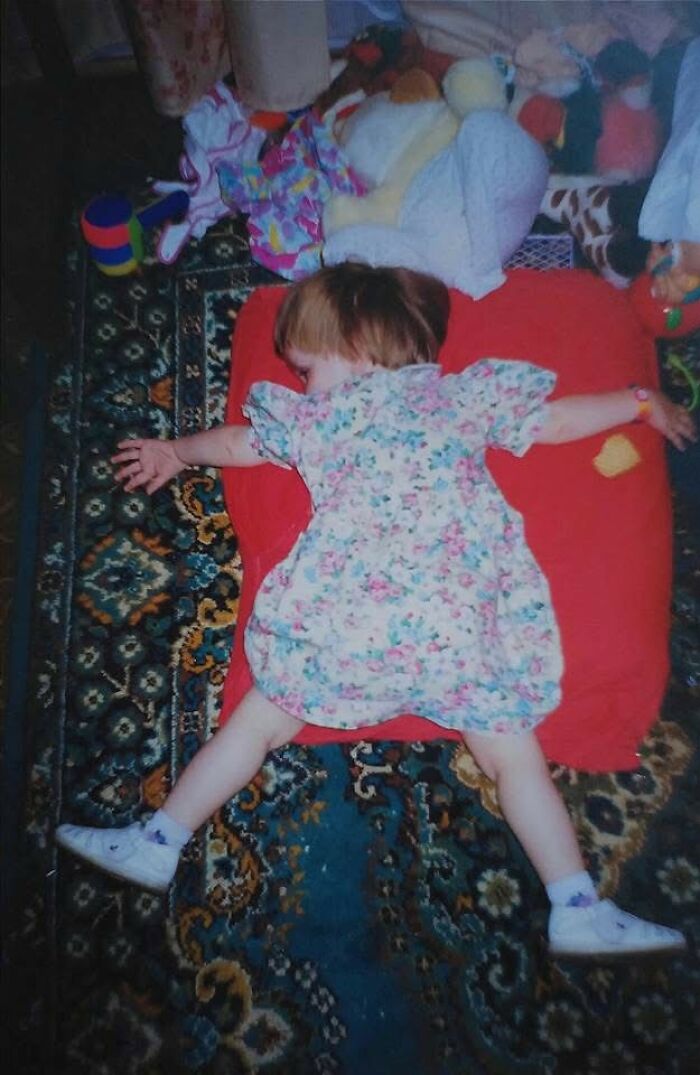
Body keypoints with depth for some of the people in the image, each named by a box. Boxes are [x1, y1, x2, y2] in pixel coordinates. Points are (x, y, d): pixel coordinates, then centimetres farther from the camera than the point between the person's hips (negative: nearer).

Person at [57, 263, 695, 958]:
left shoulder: (314, 415, 18)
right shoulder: (465, 393, 19)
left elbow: (235, 442, 33)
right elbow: (559, 419, 27)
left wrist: (175, 451, 54)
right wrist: (643, 401, 45)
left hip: (343, 616, 0)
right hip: (459, 622, 1)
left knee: (260, 722, 15)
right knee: (514, 757, 13)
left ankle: (158, 842, 24)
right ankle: (578, 911, 11)